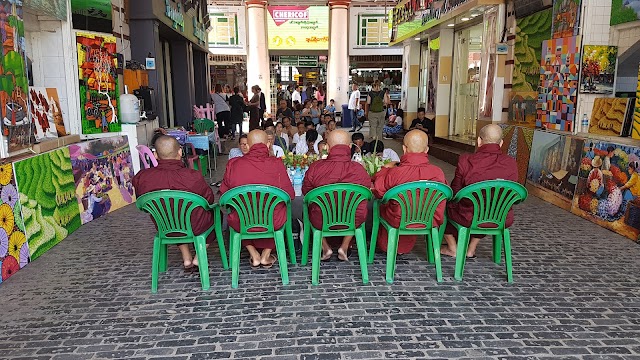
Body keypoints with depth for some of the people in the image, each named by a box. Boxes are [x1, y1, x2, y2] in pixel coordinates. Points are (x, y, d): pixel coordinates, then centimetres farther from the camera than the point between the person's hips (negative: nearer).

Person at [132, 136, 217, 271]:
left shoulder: (141, 177, -17)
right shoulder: (193, 176, -28)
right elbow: (209, 200, -10)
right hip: (195, 228, -3)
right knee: (214, 215, 28)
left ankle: (186, 258, 32)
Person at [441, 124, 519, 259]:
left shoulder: (466, 161, -17)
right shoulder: (511, 164, -7)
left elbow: (455, 193, -6)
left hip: (469, 219, -3)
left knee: (444, 204, 27)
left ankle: (453, 248, 39)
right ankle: (471, 249, 45)